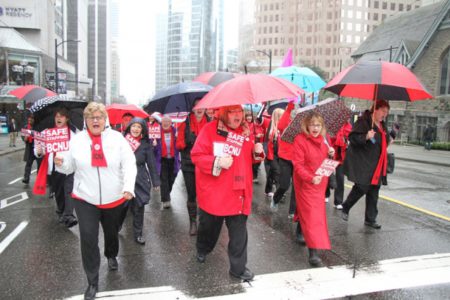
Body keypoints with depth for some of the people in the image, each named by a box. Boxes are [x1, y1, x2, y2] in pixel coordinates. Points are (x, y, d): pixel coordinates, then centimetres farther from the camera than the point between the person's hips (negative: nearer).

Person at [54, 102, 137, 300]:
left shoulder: (117, 138, -7)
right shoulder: (76, 140, -2)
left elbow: (129, 164, -12)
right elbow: (69, 167, 3)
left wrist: (129, 187, -26)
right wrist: (60, 163, -20)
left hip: (114, 198, 0)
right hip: (85, 199, 0)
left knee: (112, 232, 21)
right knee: (88, 238, -5)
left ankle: (112, 256, 54)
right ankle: (92, 282, 12)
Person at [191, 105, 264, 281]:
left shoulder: (245, 131, 6)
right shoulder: (210, 129, -9)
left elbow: (248, 157, 18)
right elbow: (196, 155, -12)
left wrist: (257, 151, -3)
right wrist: (217, 162, -24)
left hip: (237, 193, 3)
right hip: (213, 193, -3)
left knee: (239, 232, 5)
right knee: (209, 227, 19)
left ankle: (238, 268, 21)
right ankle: (202, 250, 50)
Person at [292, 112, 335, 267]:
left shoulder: (323, 139, 3)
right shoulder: (300, 139, -18)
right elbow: (298, 165, -20)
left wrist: (331, 154, -7)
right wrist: (311, 178, -32)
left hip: (320, 182, 7)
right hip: (305, 183, -7)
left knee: (309, 210, 22)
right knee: (311, 215, -9)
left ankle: (300, 232, 48)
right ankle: (313, 253, -6)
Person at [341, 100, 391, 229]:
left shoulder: (382, 125, 17)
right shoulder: (364, 121, -10)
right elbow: (352, 137, -19)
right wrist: (366, 137, -31)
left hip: (376, 165, 9)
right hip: (362, 163, -8)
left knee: (373, 192, 9)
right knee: (361, 188, -10)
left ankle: (370, 219, 20)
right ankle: (345, 208, 16)